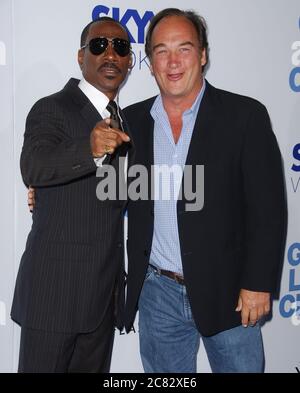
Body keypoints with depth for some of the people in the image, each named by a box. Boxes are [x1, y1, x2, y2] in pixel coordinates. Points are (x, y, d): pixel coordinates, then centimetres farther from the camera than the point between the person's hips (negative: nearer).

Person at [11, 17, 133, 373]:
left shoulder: (124, 121, 14)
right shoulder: (52, 109, -9)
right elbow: (33, 169, -29)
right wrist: (90, 149, -45)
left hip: (106, 290, 7)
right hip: (56, 285, -7)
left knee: (94, 368, 17)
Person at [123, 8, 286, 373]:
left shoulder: (244, 115, -7)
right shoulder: (132, 120, 4)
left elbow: (268, 208, -8)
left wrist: (258, 284, -10)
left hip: (226, 291, -3)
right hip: (157, 294, 3)